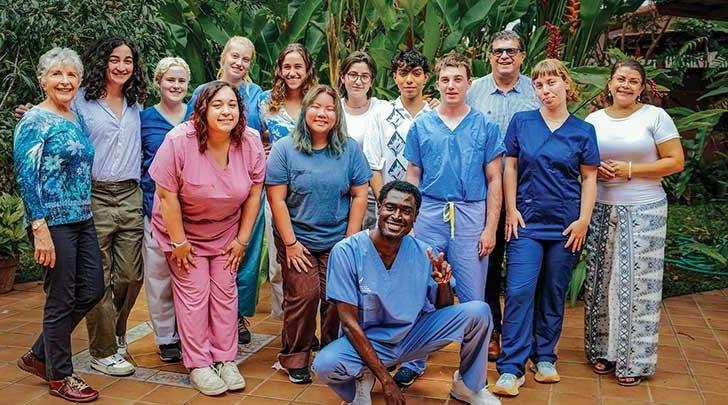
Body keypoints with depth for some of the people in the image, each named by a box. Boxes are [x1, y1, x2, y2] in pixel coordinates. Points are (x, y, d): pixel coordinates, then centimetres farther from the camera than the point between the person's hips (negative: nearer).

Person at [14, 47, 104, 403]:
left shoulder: (76, 119, 12)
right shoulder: (35, 120, -10)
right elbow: (25, 176, -16)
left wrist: (86, 212, 16)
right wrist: (40, 229, -21)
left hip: (82, 219, 8)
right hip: (53, 221, -8)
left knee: (91, 291, 10)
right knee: (62, 299, 1)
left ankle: (38, 356, 28)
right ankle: (59, 376, 19)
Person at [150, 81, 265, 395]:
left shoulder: (251, 143, -14)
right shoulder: (179, 141, -25)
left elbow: (254, 193, -4)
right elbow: (167, 195, -19)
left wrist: (242, 239, -3)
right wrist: (178, 242, -15)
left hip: (226, 232, 3)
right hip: (183, 228, -3)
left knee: (225, 292, 5)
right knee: (194, 294, -3)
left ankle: (225, 360, 18)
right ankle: (198, 365, 10)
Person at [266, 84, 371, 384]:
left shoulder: (350, 150, 3)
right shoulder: (284, 149, -3)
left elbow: (359, 196, 4)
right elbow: (277, 199, -5)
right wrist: (290, 243, -8)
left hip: (338, 241, 2)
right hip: (297, 241, -1)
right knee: (304, 295, -10)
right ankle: (294, 358, 9)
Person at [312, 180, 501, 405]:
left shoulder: (422, 253, -10)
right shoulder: (346, 251, -19)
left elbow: (444, 309, 1)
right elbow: (349, 322, -17)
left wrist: (443, 284, -23)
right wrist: (385, 380, -20)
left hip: (415, 334, 3)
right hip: (367, 340, -3)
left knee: (479, 312, -14)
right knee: (324, 365, -34)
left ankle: (469, 386, 11)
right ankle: (362, 377, 2)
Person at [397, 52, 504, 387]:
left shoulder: (485, 127, 3)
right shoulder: (421, 125, 7)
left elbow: (494, 180, 3)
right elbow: (413, 177, 10)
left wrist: (490, 228, -3)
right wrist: (409, 221, 2)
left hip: (471, 216, -1)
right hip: (429, 214, 1)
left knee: (473, 300, 5)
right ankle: (415, 361, 21)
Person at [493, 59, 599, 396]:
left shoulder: (583, 131, 4)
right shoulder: (521, 122, 2)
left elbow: (589, 178, 6)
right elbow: (510, 168, 5)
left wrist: (583, 220, -2)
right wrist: (511, 210, -2)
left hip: (566, 225, 1)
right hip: (527, 220, -1)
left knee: (554, 293, 9)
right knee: (519, 291, -9)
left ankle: (544, 358, 25)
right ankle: (511, 368, -5)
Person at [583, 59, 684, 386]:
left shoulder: (655, 116, -2)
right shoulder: (593, 120, 9)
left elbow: (676, 162, -5)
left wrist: (630, 170, -14)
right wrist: (594, 170, -6)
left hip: (643, 212, -3)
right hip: (601, 210, 4)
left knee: (637, 282, -2)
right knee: (600, 280, 6)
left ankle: (634, 360, 9)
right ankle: (602, 350, 20)